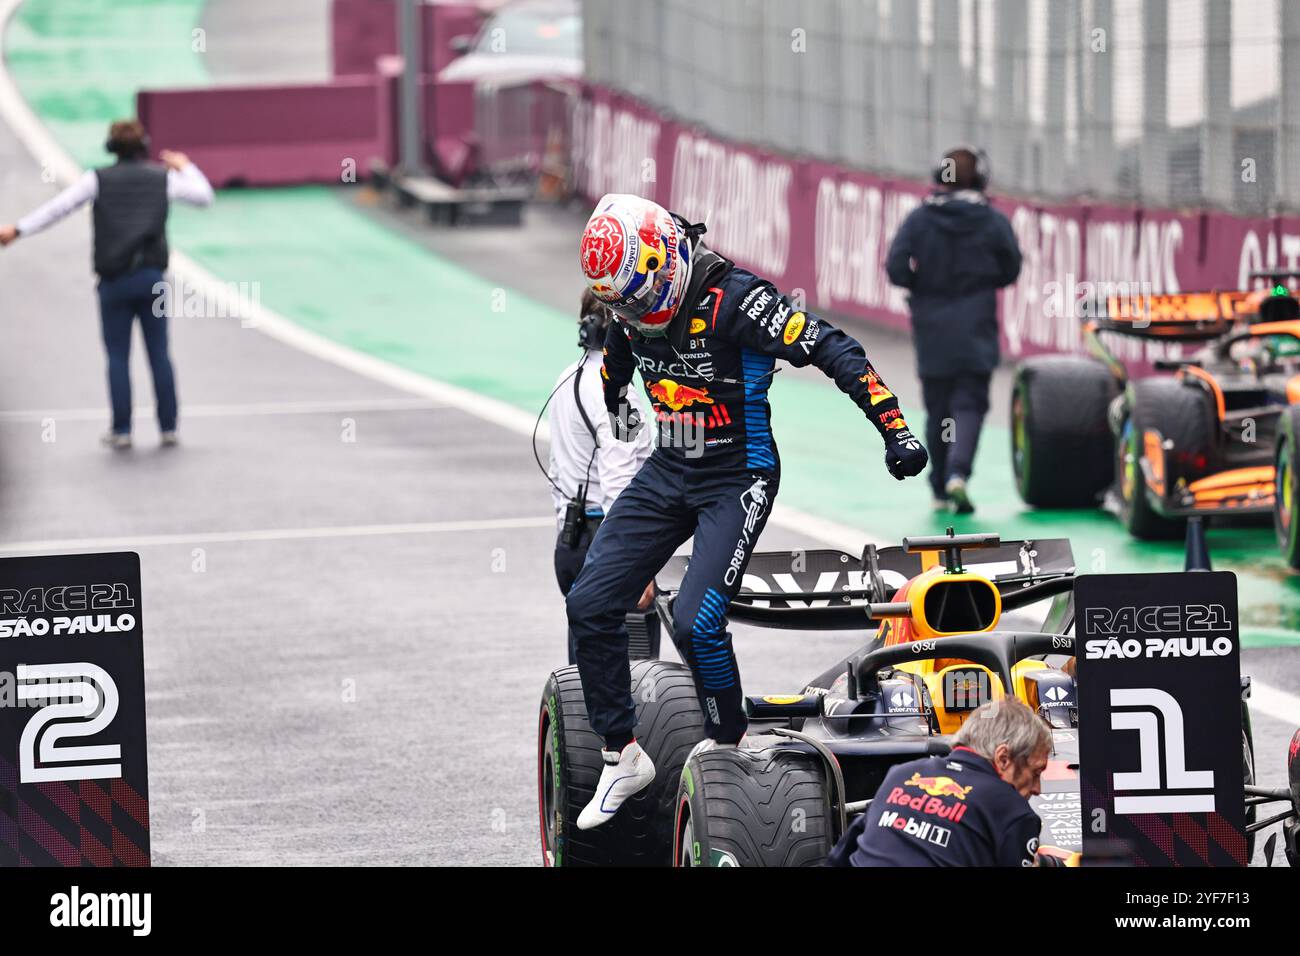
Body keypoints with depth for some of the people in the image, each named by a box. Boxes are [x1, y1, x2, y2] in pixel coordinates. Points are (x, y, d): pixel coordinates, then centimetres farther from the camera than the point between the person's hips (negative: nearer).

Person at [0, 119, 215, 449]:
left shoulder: (98, 180, 0)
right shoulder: (163, 179, 5)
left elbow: (57, 207, -5)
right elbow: (204, 196, 18)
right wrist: (185, 166, 33)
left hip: (114, 281, -1)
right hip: (152, 277, 1)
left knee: (118, 357, 4)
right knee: (159, 354, 7)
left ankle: (122, 430, 2)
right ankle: (168, 427, 8)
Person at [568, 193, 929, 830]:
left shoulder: (734, 301, -23)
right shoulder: (630, 315, -1)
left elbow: (834, 352, -24)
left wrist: (895, 431, -29)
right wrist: (617, 406, 43)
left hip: (737, 479, -7)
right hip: (666, 473, 7)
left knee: (696, 622, -20)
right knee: (590, 604, -3)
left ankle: (728, 746, 3)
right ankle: (623, 757, 9)